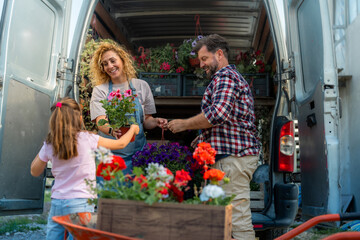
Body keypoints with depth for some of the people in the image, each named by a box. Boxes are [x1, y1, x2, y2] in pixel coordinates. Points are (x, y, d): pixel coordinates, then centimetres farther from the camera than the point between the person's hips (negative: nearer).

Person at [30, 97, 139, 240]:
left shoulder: (49, 145, 2)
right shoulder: (87, 139, -9)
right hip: (81, 204, -4)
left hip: (56, 204, 4)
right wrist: (133, 129, 23)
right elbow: (121, 144, 5)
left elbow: (34, 172, 18)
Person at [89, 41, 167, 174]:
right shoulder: (100, 90, 3)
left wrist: (155, 122, -10)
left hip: (137, 151, 1)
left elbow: (146, 120, 11)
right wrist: (112, 131, -31)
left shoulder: (141, 86, 7)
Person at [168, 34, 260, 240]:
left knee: (238, 216, -9)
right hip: (240, 153, 11)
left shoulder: (224, 76, -6)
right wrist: (205, 136, 20)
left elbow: (218, 113, -23)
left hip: (233, 156, -11)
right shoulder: (235, 76, 27)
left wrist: (184, 124, -11)